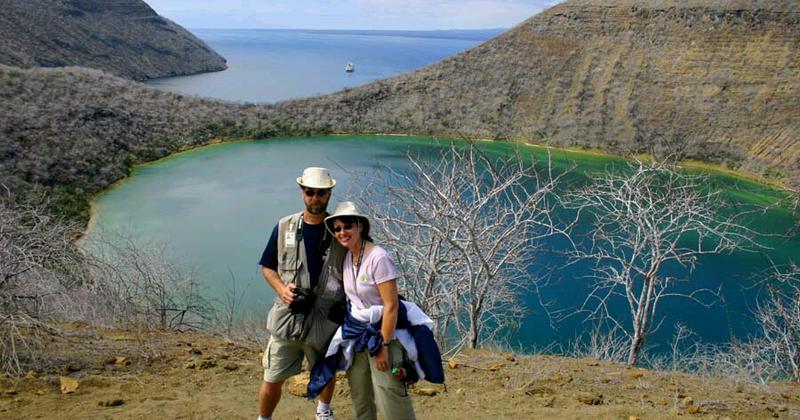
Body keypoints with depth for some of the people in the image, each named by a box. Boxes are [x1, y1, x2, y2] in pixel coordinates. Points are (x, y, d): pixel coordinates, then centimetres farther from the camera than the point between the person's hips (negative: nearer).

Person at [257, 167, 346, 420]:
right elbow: (267, 267, 7)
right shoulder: (284, 227, -1)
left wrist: (347, 305, -7)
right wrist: (282, 288, -11)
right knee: (272, 380, 4)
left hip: (326, 320, 0)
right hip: (287, 317, 0)